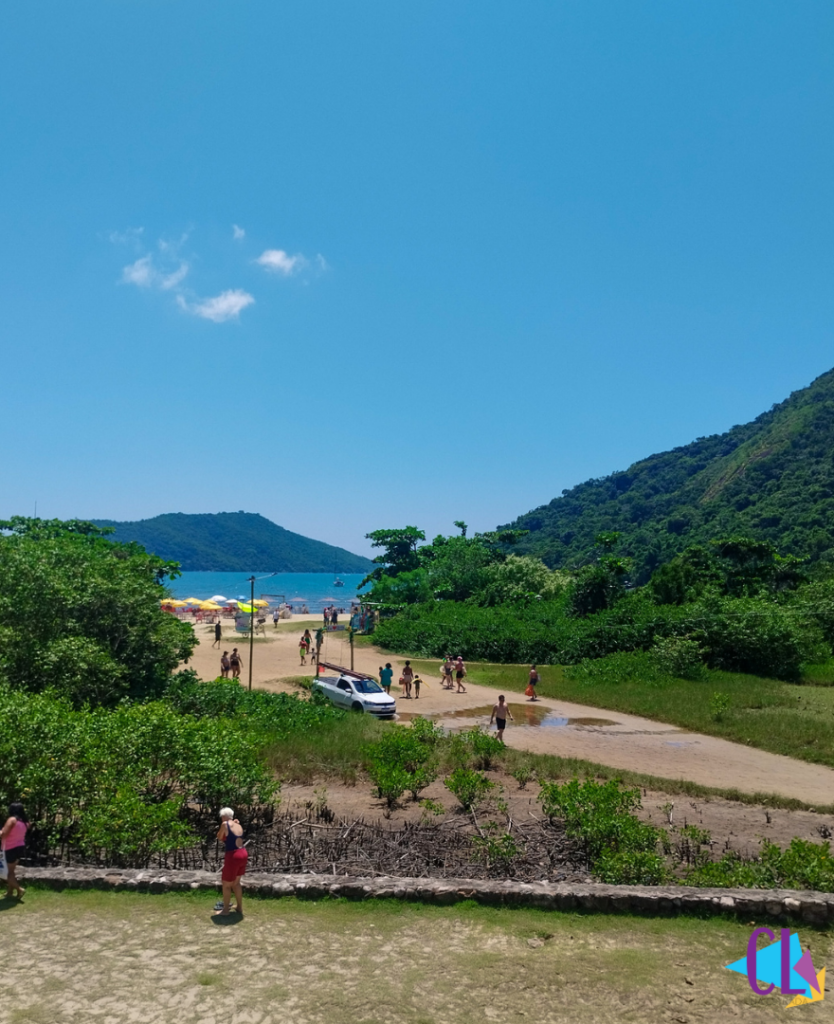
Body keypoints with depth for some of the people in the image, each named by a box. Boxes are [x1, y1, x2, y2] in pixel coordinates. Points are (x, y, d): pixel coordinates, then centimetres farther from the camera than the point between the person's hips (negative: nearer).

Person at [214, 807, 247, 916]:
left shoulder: (225, 824, -10)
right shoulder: (238, 825, 9)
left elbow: (219, 837, 5)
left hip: (233, 856, -7)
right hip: (243, 854, 7)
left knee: (226, 884, 11)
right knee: (236, 883, 23)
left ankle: (226, 909, 21)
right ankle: (239, 907, 30)